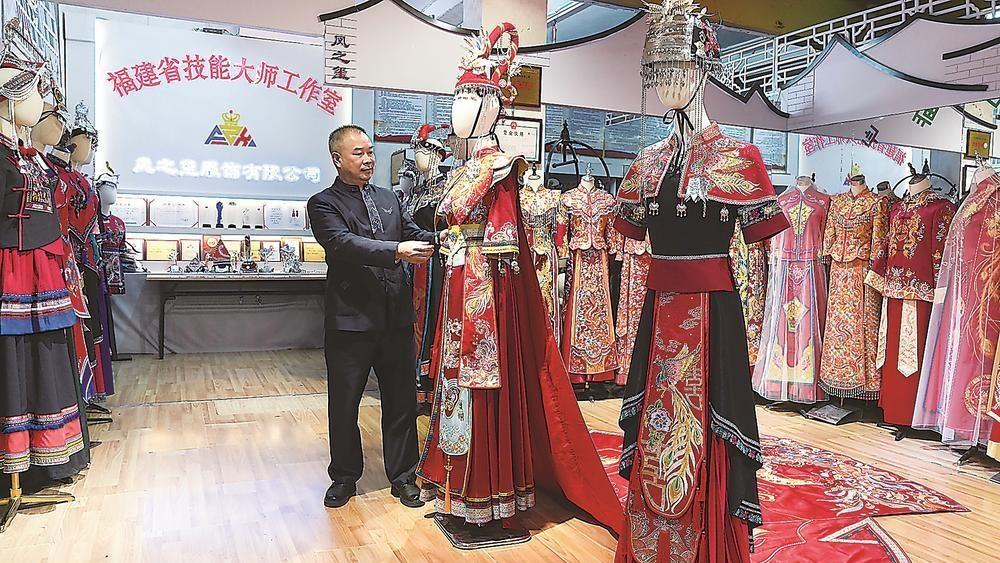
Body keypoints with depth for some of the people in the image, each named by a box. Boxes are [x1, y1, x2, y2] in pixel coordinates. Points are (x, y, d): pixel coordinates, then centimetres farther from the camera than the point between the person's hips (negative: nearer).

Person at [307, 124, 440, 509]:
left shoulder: (389, 199, 16)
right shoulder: (323, 204, -3)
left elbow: (414, 234, 13)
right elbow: (343, 243, -20)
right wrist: (397, 251, -32)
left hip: (397, 318, 4)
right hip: (351, 320, -4)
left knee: (401, 401, 11)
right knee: (344, 405, 10)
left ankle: (403, 477, 27)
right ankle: (344, 478, 30)